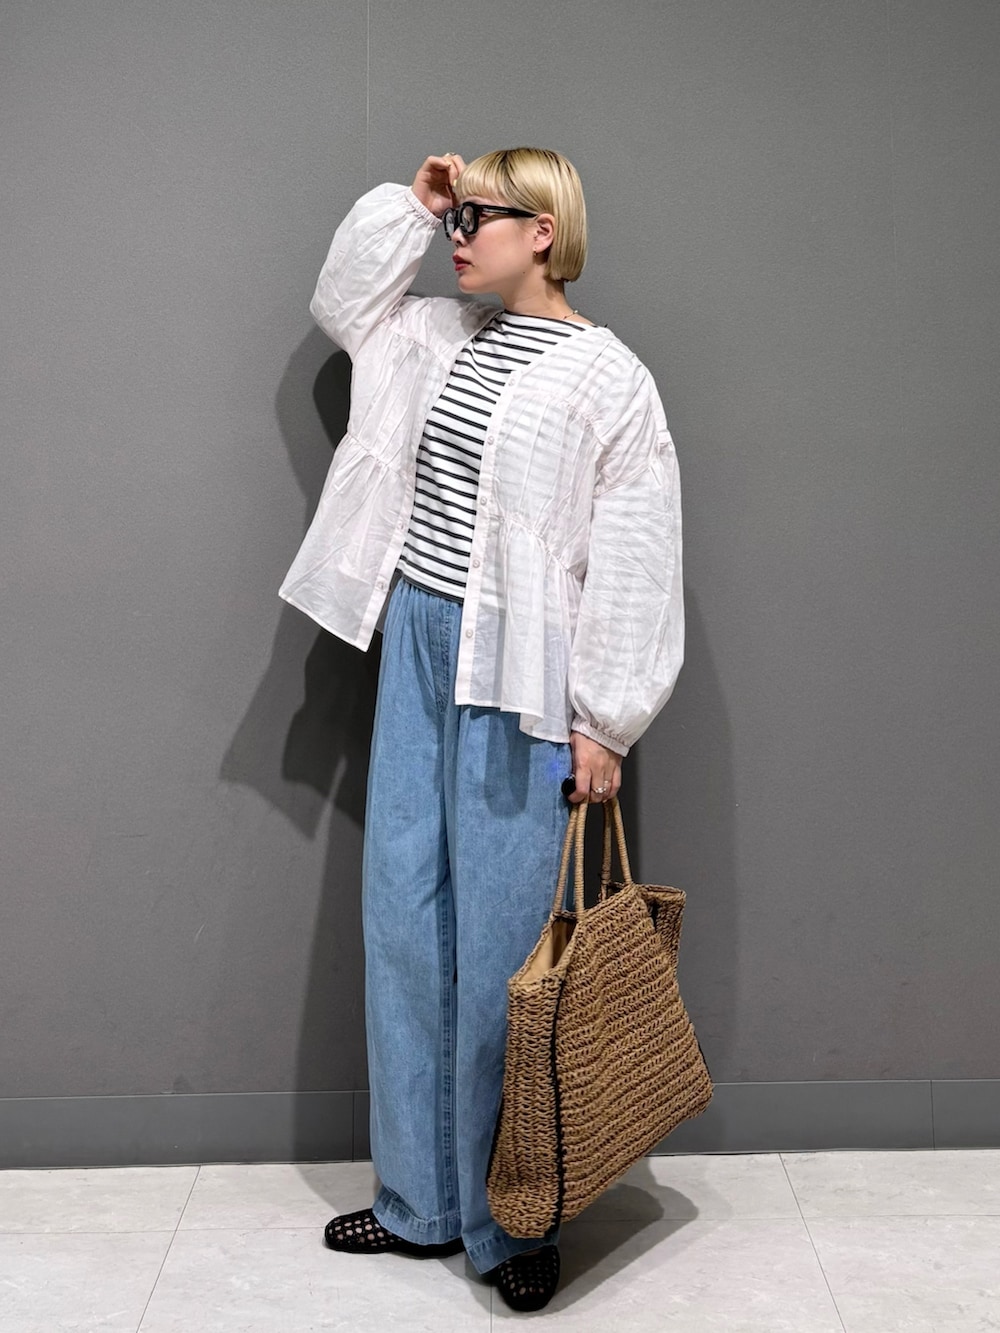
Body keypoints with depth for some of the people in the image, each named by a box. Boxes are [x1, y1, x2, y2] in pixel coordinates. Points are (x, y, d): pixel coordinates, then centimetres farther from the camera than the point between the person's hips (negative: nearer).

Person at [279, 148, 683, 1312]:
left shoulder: (607, 379, -8)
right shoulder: (444, 338, 12)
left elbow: (633, 569, -10)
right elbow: (342, 301, 30)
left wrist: (606, 722, -11)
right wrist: (409, 204, 16)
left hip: (518, 679, -7)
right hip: (418, 649, 7)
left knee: (502, 944, -1)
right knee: (404, 922, 10)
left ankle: (512, 1220, 18)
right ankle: (419, 1199, 26)